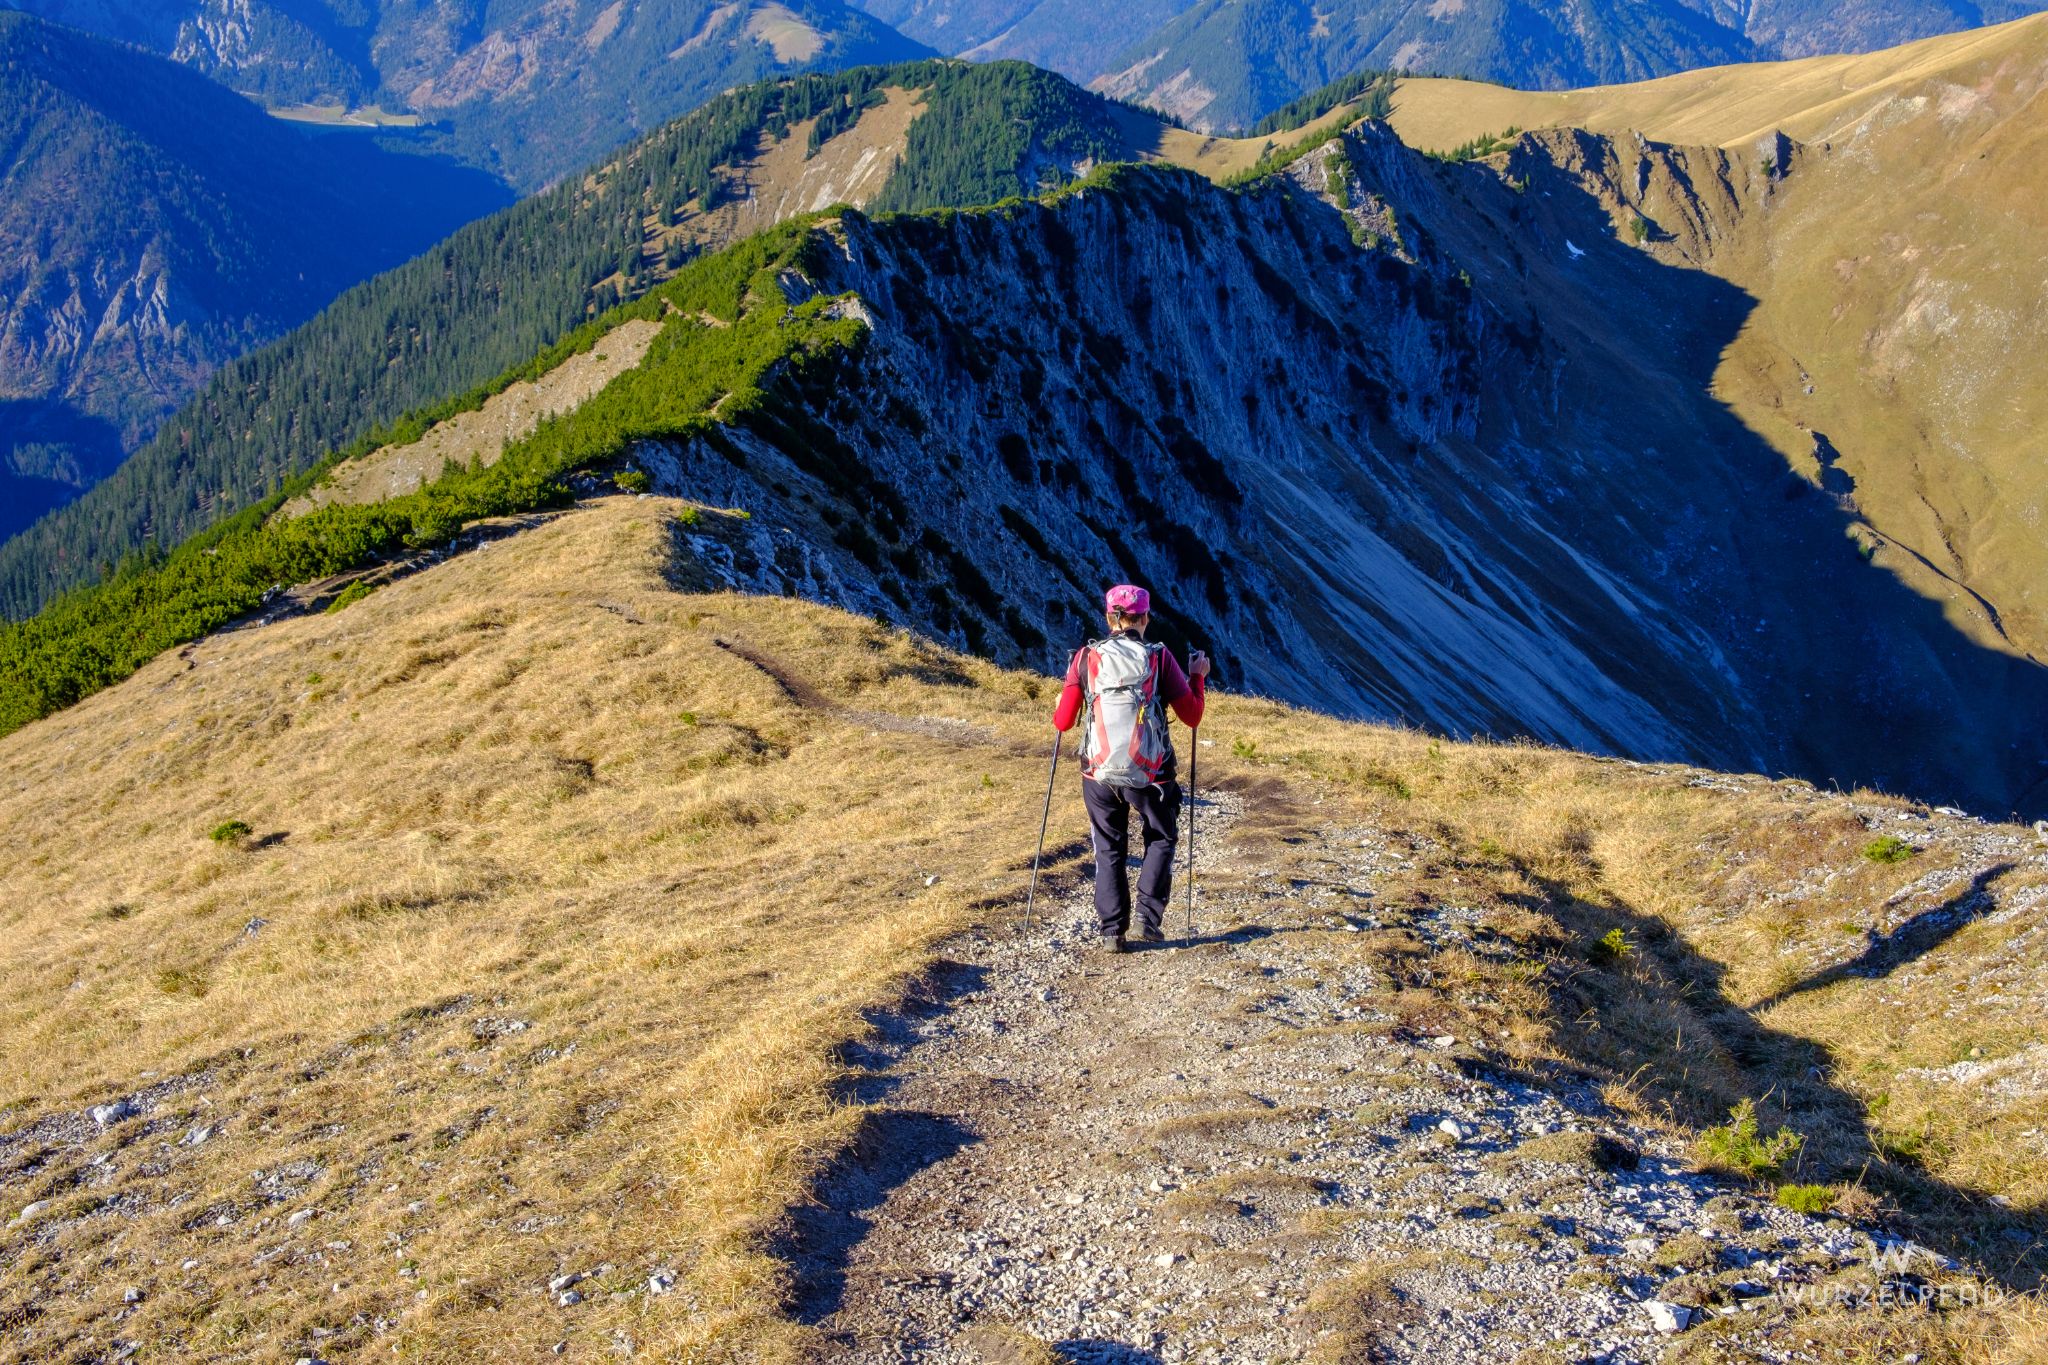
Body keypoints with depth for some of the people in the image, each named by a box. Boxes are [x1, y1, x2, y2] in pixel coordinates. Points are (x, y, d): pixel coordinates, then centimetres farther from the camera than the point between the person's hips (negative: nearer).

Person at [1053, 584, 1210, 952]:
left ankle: (1112, 929, 13)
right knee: (1161, 839, 22)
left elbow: (1062, 722, -1)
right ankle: (1148, 917, 11)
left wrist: (1062, 701, 21)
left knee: (1109, 850, 18)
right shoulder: (1159, 658, -6)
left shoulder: (1086, 657, -3)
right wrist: (1197, 676, 14)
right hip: (1150, 773, -1)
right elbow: (1192, 717, -2)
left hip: (1099, 773, 1)